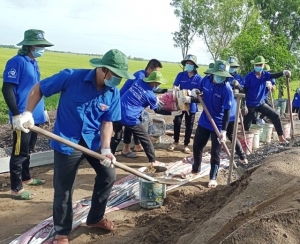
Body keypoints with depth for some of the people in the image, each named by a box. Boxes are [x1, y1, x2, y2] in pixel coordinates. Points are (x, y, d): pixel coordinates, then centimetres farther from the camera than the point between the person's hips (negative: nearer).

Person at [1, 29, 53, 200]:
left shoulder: (34, 63, 12)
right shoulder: (17, 62, -15)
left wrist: (43, 109, 24)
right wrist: (16, 114, -22)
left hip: (34, 116, 9)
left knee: (28, 150, 21)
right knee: (19, 153, 1)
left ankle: (26, 178, 36)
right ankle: (16, 189, 11)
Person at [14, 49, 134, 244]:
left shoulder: (113, 93, -7)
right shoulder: (72, 77, -19)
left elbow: (107, 122, -4)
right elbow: (38, 89, -9)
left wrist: (106, 149, -16)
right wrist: (28, 113, -18)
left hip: (93, 141, 5)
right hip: (67, 142, -5)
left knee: (109, 175, 11)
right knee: (63, 189, 4)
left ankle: (95, 218, 34)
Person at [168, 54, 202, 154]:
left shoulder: (198, 78, -6)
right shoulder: (181, 75, -2)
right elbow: (174, 86, -6)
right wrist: (175, 89, -30)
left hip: (191, 105, -1)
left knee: (189, 126, 8)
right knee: (176, 122, 9)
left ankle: (186, 145, 22)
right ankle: (176, 142, 29)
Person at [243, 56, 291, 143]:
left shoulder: (265, 74, -2)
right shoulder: (249, 76, -14)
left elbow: (274, 76, -23)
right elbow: (245, 91, -12)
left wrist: (283, 72, -44)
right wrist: (244, 105, -15)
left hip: (261, 103, 4)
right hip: (250, 105, -4)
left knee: (275, 116, 0)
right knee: (246, 125, 5)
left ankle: (281, 137, 9)